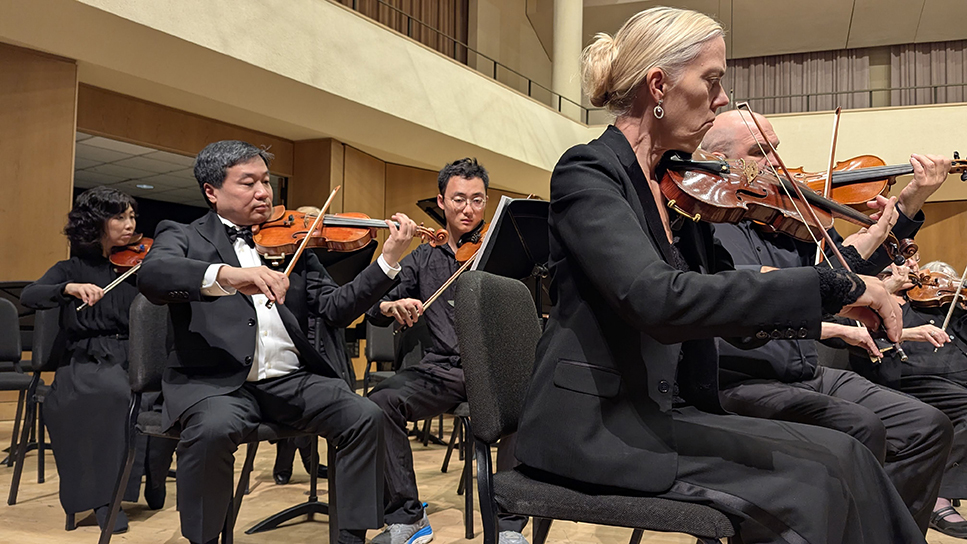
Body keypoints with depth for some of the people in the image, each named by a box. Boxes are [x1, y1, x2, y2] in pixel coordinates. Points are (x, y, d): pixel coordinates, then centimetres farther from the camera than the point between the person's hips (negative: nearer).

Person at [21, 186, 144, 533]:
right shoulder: (72, 269, 8)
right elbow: (29, 296, -9)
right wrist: (69, 288, -28)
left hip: (133, 357, 2)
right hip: (87, 360, -2)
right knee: (116, 392, -36)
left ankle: (154, 481, -11)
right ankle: (103, 496, -23)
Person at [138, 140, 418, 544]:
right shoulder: (183, 237, 8)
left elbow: (335, 309, 10)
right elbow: (151, 275, -16)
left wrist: (388, 260, -4)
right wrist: (228, 275, -34)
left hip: (290, 379, 3)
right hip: (216, 382, -3)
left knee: (366, 417, -19)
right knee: (213, 429, -34)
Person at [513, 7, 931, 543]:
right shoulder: (587, 173, -13)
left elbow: (739, 319, 12)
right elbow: (661, 300, -30)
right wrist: (831, 286, -26)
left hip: (671, 412, 7)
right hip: (597, 424, -7)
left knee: (841, 455, -11)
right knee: (812, 484, -19)